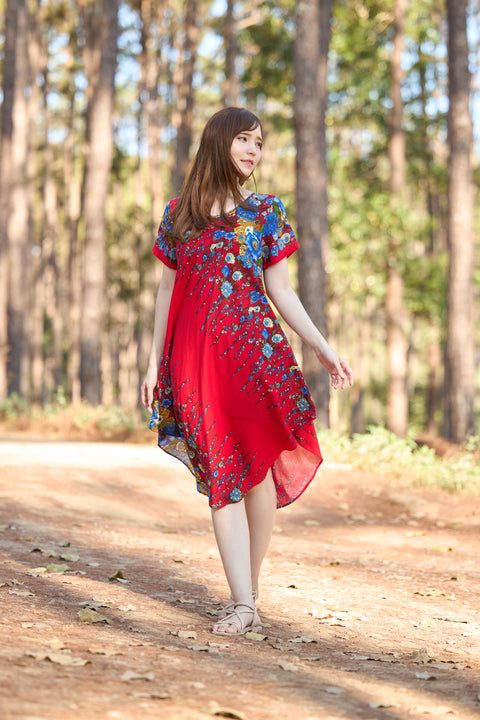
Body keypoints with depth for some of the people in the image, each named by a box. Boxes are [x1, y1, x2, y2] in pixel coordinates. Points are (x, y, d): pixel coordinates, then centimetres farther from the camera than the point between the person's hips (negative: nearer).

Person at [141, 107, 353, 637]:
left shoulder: (265, 212, 9)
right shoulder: (179, 212, 11)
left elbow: (280, 290, 9)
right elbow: (167, 289, 14)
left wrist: (322, 349, 1)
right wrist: (154, 363, 11)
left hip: (256, 346, 0)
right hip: (196, 351, 1)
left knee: (258, 466, -5)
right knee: (221, 474, -4)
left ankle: (248, 591, 8)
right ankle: (242, 604, -6)